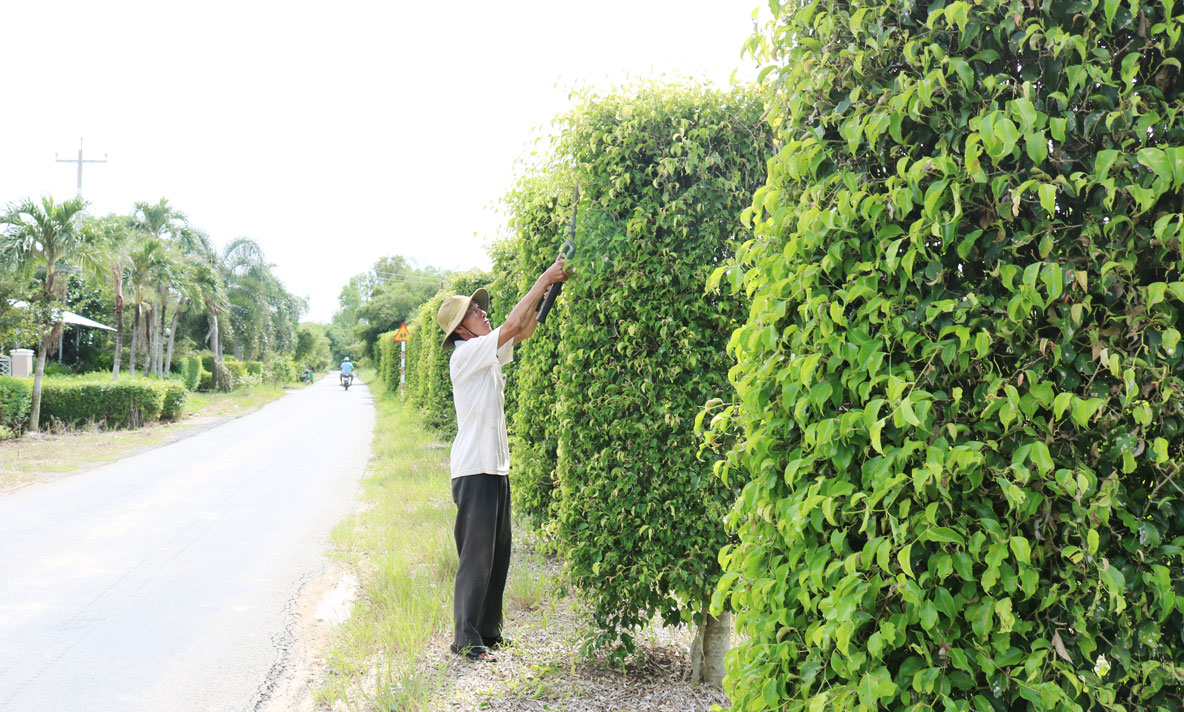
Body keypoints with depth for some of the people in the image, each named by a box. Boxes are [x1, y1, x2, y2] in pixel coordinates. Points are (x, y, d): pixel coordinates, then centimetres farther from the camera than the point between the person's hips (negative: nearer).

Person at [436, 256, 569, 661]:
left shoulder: (488, 354, 14)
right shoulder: (465, 354, -11)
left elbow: (524, 331, 17)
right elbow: (512, 326, -17)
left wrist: (543, 293, 1)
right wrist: (543, 280, -11)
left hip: (496, 467, 9)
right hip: (475, 470, -9)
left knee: (497, 553, 12)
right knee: (476, 556, -6)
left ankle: (488, 632, 22)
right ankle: (466, 640, 2)